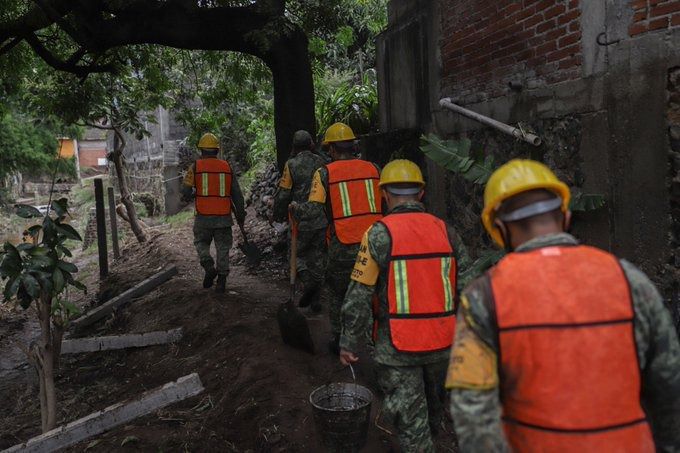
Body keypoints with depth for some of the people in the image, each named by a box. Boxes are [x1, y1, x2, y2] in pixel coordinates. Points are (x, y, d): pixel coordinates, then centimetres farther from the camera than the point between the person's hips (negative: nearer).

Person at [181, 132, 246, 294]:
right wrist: (240, 214, 15)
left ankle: (209, 267, -2)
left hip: (203, 216, -1)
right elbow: (237, 193, 5)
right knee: (223, 247, 10)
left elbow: (185, 192, -4)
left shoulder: (196, 166, -3)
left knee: (201, 242, 20)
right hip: (223, 216, 1)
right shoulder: (226, 166, 3)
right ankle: (221, 280, 11)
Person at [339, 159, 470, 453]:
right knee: (433, 405, 28)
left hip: (398, 348, -5)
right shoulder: (445, 231, 0)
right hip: (442, 343, 5)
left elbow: (359, 296, -13)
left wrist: (349, 342, -2)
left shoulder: (379, 234, -12)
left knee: (410, 420, 8)